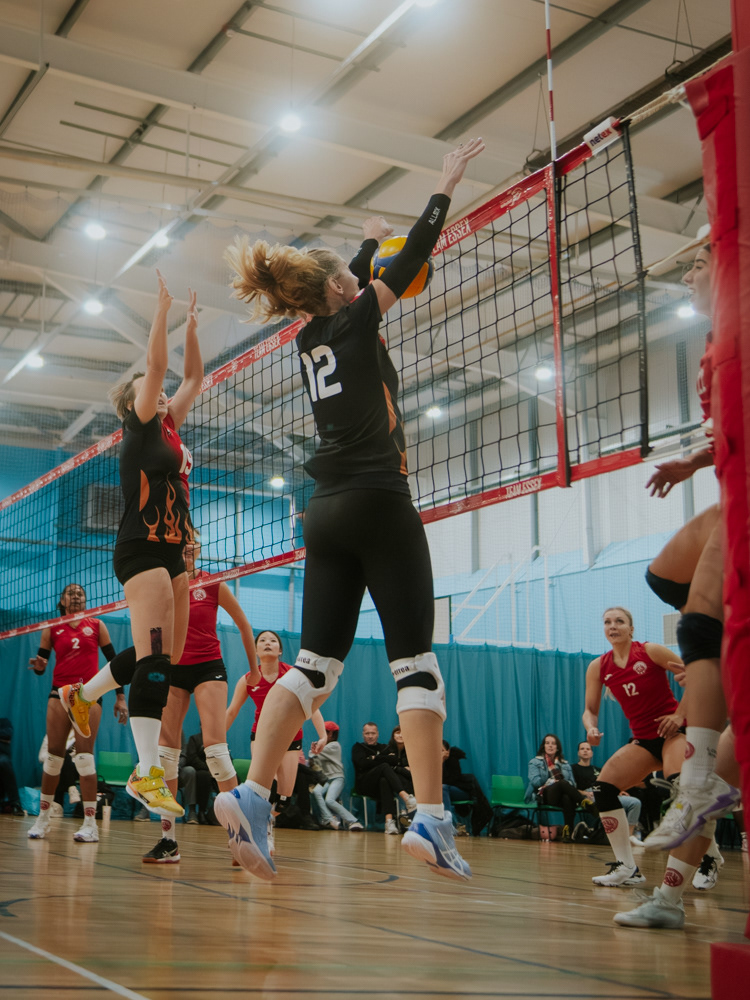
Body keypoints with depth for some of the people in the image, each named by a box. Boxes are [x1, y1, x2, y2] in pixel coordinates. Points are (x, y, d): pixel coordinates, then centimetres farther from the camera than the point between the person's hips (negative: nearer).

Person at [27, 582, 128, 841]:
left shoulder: (96, 626, 8)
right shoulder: (52, 629, 10)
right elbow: (40, 664, 8)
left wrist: (120, 697, 3)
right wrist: (39, 665, -16)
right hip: (60, 693, 2)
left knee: (84, 755, -10)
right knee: (54, 756, 1)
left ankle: (90, 824, -9)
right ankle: (43, 818, 14)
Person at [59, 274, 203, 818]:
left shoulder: (169, 426, 19)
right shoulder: (139, 428, -1)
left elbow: (193, 377, 24)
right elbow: (156, 366, -11)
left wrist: (192, 324, 21)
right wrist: (162, 309, -7)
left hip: (171, 552, 9)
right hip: (142, 549, -9)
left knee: (168, 655, 9)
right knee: (154, 658, -16)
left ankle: (84, 693, 29)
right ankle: (147, 771, -19)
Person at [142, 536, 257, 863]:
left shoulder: (212, 584, -2)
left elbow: (243, 625, 8)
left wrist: (254, 667, 12)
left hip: (208, 667, -3)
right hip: (173, 668, 3)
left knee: (214, 745, -17)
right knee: (165, 749, -3)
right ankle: (168, 839, 4)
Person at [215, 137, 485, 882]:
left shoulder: (312, 338, 17)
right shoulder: (352, 324, -1)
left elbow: (348, 288, 36)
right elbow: (412, 260, 5)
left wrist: (370, 237, 52)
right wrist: (446, 183, 16)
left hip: (328, 512, 7)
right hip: (379, 505, -7)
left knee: (316, 662, 4)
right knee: (415, 662, -7)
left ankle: (251, 795, -8)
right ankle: (429, 820, -13)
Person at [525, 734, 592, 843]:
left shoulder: (565, 764, 29)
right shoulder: (535, 762, 21)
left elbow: (572, 783, 13)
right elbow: (535, 781, 2)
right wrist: (553, 781, -8)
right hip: (545, 796, -2)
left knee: (567, 798, -40)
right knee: (562, 783, -38)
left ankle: (568, 831, -46)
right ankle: (584, 801, -45)